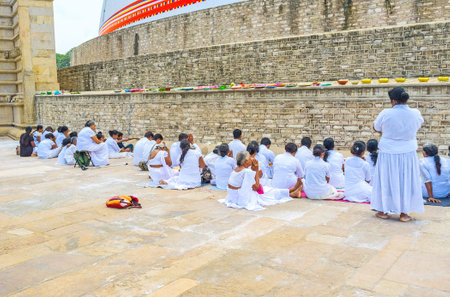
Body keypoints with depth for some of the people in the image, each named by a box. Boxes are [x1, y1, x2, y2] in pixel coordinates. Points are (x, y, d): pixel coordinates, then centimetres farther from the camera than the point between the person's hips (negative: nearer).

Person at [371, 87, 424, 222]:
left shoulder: (386, 114, -14)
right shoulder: (415, 113, -7)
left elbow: (376, 128, 2)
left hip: (388, 155, -1)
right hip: (408, 154, 2)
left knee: (386, 180, 10)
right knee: (406, 181, 10)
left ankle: (384, 211, 19)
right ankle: (403, 213, 15)